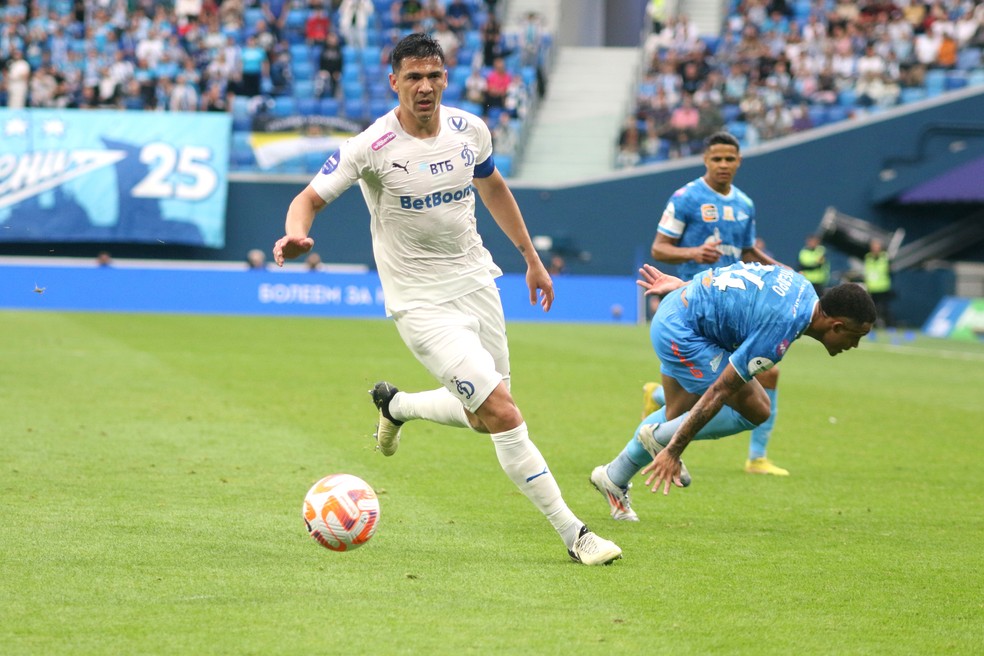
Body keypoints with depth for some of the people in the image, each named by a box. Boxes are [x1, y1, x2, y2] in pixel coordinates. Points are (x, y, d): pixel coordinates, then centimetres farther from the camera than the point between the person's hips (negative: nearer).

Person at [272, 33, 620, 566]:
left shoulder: (470, 130, -1)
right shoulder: (372, 147, -16)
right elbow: (310, 198, -14)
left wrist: (531, 256, 22)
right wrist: (296, 236, -36)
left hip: (476, 283, 6)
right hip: (421, 304, -6)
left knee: (482, 417, 15)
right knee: (502, 413, -16)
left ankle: (395, 405, 43)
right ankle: (572, 533, -8)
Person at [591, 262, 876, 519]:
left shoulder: (800, 285, -3)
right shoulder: (779, 333, -28)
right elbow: (718, 392, -26)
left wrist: (683, 286, 24)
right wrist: (673, 453, -23)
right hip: (680, 332, -10)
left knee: (679, 415, 21)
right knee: (756, 409, -9)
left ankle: (613, 477, 35)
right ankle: (660, 438, 3)